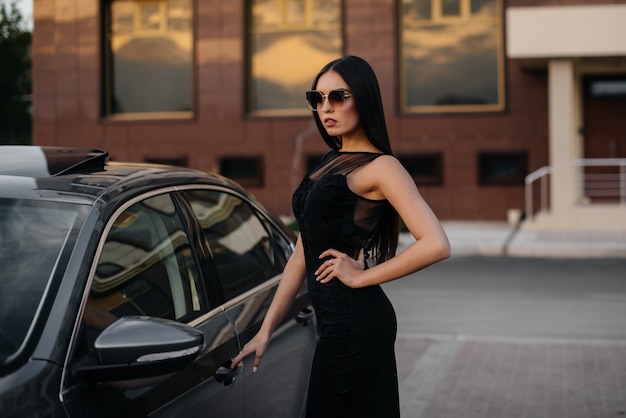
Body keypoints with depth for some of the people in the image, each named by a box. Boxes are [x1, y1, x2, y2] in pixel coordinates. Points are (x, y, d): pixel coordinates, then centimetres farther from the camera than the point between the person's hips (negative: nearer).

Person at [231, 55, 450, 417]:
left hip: (356, 320, -8)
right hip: (335, 320, 8)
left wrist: (363, 276, -13)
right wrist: (266, 330, 11)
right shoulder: (331, 163, 14)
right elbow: (303, 254, 14)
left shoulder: (379, 167, -10)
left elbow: (436, 245, -23)